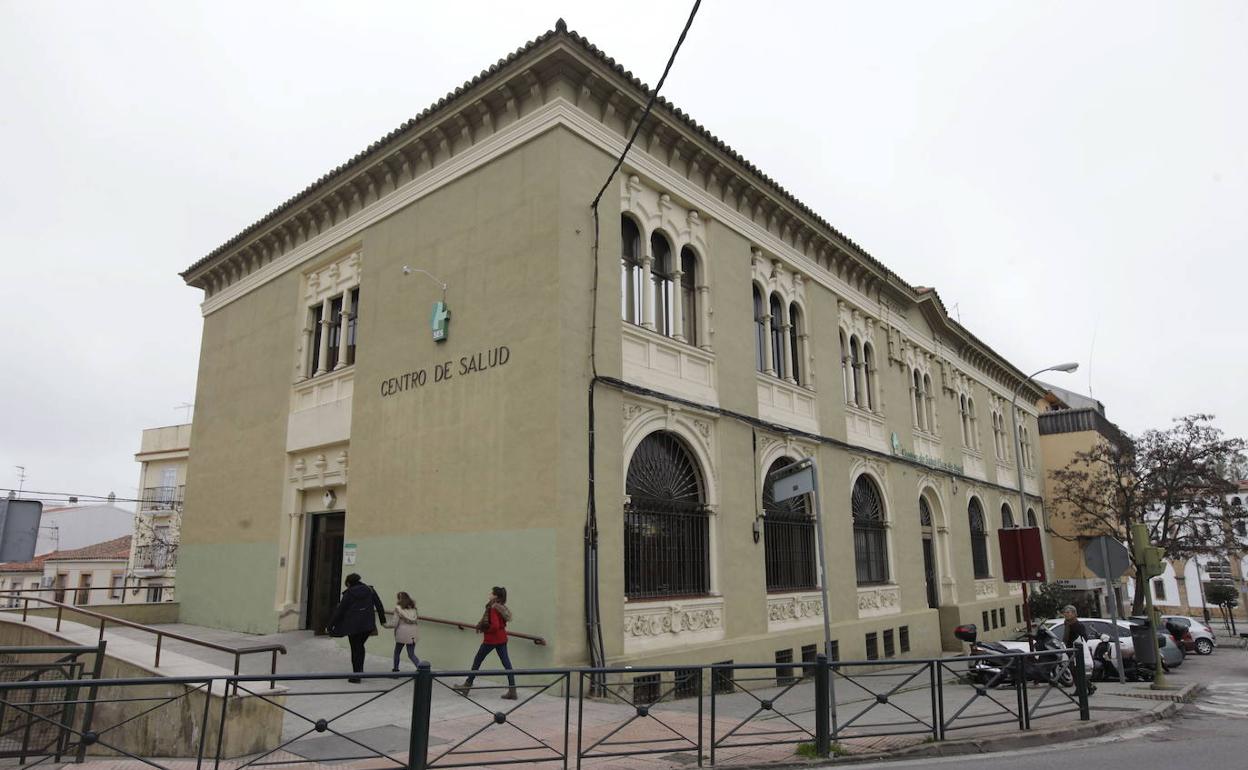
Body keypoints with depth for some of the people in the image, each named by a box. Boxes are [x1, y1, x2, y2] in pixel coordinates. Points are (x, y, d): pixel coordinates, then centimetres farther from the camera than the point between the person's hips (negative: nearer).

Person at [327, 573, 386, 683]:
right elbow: (379, 606, 8)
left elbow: (340, 610, -4)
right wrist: (383, 620, 16)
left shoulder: (349, 593, -5)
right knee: (360, 647, 21)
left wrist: (331, 624, 4)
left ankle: (356, 675, 11)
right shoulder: (370, 590, 5)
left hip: (353, 626, -3)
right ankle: (360, 671, 19)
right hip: (367, 625, 3)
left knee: (355, 649, 7)